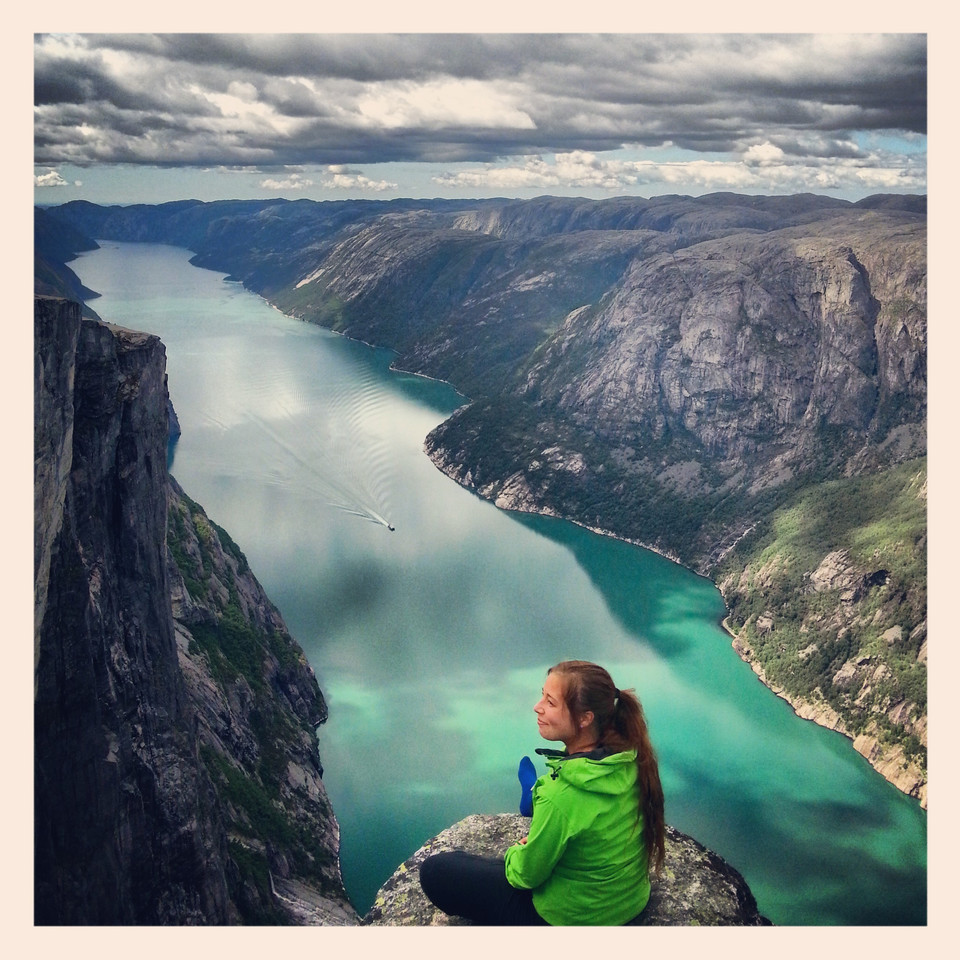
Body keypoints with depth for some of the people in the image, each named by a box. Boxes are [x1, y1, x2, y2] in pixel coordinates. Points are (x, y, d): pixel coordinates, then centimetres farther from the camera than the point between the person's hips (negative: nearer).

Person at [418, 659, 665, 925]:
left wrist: (516, 853, 3)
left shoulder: (561, 797, -37)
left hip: (577, 917, -8)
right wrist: (536, 842, 10)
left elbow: (527, 875, -19)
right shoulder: (632, 757, -16)